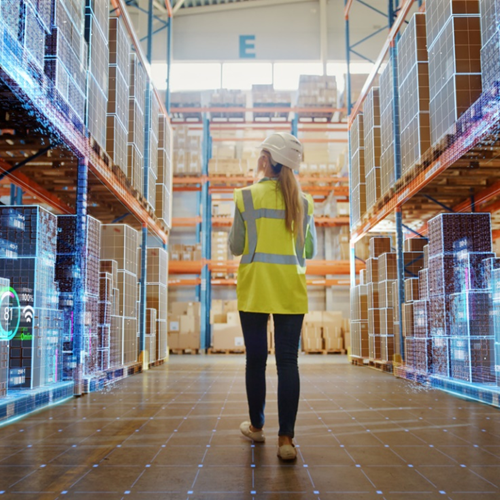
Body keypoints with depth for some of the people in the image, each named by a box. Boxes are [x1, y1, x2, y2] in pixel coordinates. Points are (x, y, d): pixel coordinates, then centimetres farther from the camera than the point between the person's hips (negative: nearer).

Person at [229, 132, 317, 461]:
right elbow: (310, 251, 11)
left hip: (255, 290, -1)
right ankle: (286, 438, 1)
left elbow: (236, 247, 1)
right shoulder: (303, 200, 4)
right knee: (288, 361, 2)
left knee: (256, 359, 10)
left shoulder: (247, 196, -5)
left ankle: (257, 426, 25)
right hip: (291, 291, 2)